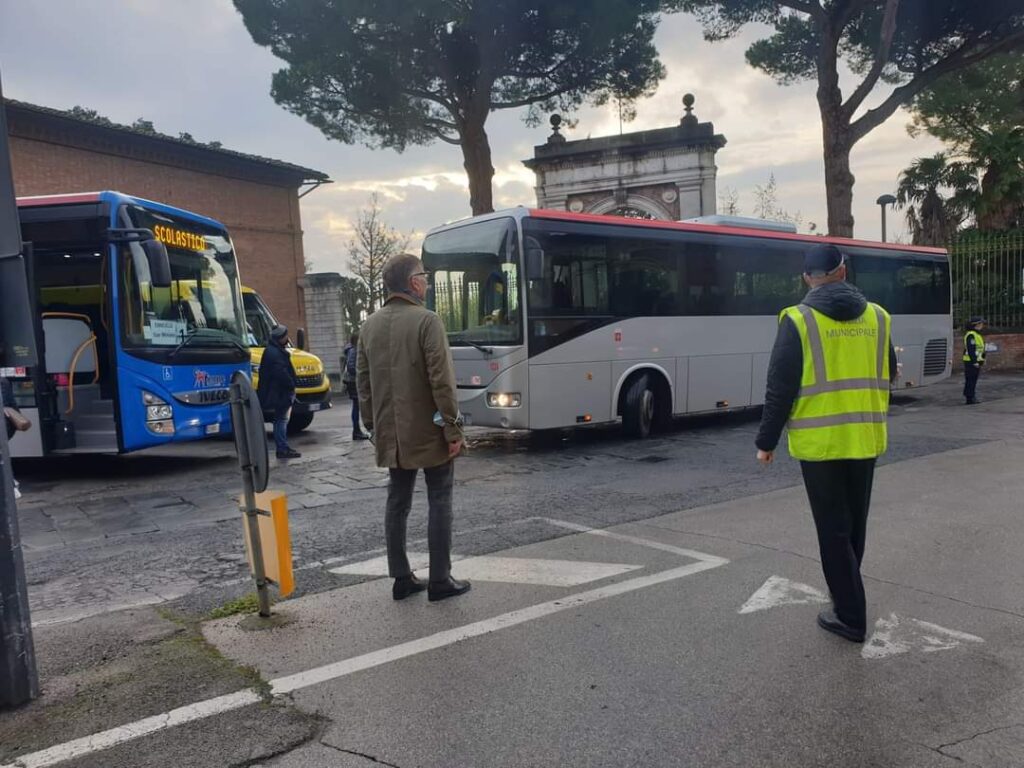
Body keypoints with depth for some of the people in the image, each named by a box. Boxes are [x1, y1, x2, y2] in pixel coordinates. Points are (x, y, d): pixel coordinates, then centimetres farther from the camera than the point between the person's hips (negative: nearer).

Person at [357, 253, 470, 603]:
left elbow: (363, 382, 11)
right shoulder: (426, 321, -12)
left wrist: (373, 426, 17)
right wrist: (453, 428, -12)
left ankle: (401, 578, 18)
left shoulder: (370, 325, 8)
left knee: (397, 502, 12)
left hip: (391, 435, 6)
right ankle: (440, 580, 8)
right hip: (429, 432, -6)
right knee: (439, 502, 3)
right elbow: (441, 380, -17)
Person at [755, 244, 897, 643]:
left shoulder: (798, 319, -10)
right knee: (854, 523, 20)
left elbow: (780, 387, -11)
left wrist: (766, 441, -3)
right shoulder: (877, 317, 3)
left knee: (834, 529, 5)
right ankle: (846, 594, 38)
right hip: (865, 438, 5)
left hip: (820, 442, -4)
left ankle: (851, 617, 11)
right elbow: (889, 375, 14)